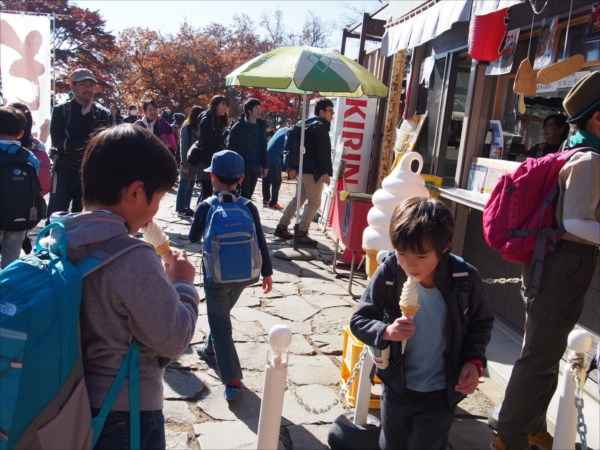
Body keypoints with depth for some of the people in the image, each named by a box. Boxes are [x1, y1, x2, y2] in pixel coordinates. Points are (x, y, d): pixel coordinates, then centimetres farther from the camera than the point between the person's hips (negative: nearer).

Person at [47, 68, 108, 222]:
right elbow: (58, 141, -12)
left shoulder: (101, 112, 4)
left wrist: (88, 115, -13)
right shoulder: (61, 110, 0)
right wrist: (88, 141, -16)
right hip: (64, 171, -2)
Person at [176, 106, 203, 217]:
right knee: (184, 185, -3)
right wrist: (184, 164, -16)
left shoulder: (196, 128, 14)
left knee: (190, 186, 9)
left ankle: (186, 208, 15)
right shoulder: (186, 127, -9)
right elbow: (183, 147, -12)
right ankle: (181, 209, 2)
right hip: (188, 162, -7)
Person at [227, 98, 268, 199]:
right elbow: (231, 146, -7)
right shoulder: (239, 126, -5)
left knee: (249, 194, 9)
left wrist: (265, 165, 10)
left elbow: (263, 147, 15)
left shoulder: (261, 126, 11)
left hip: (255, 167, 5)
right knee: (244, 195, -6)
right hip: (242, 166, -5)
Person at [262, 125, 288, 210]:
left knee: (266, 180, 15)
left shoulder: (283, 129, 19)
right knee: (276, 181, -1)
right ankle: (273, 203, 1)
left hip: (266, 155, 9)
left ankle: (266, 200, 24)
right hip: (274, 157, -9)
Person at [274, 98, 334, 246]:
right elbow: (322, 151, -19)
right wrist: (325, 172, -21)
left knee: (298, 199, 16)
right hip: (313, 170, -10)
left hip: (305, 168, 10)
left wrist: (294, 166, 22)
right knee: (314, 203, -5)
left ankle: (282, 227, 18)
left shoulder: (309, 124, 19)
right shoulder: (320, 126, -11)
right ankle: (301, 234, -5)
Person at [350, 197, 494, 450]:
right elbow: (359, 320, -12)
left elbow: (481, 324, -2)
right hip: (396, 387, 2)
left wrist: (475, 361, -16)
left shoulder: (466, 279, -20)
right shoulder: (388, 274, -22)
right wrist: (386, 331, -31)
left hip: (440, 393, -1)